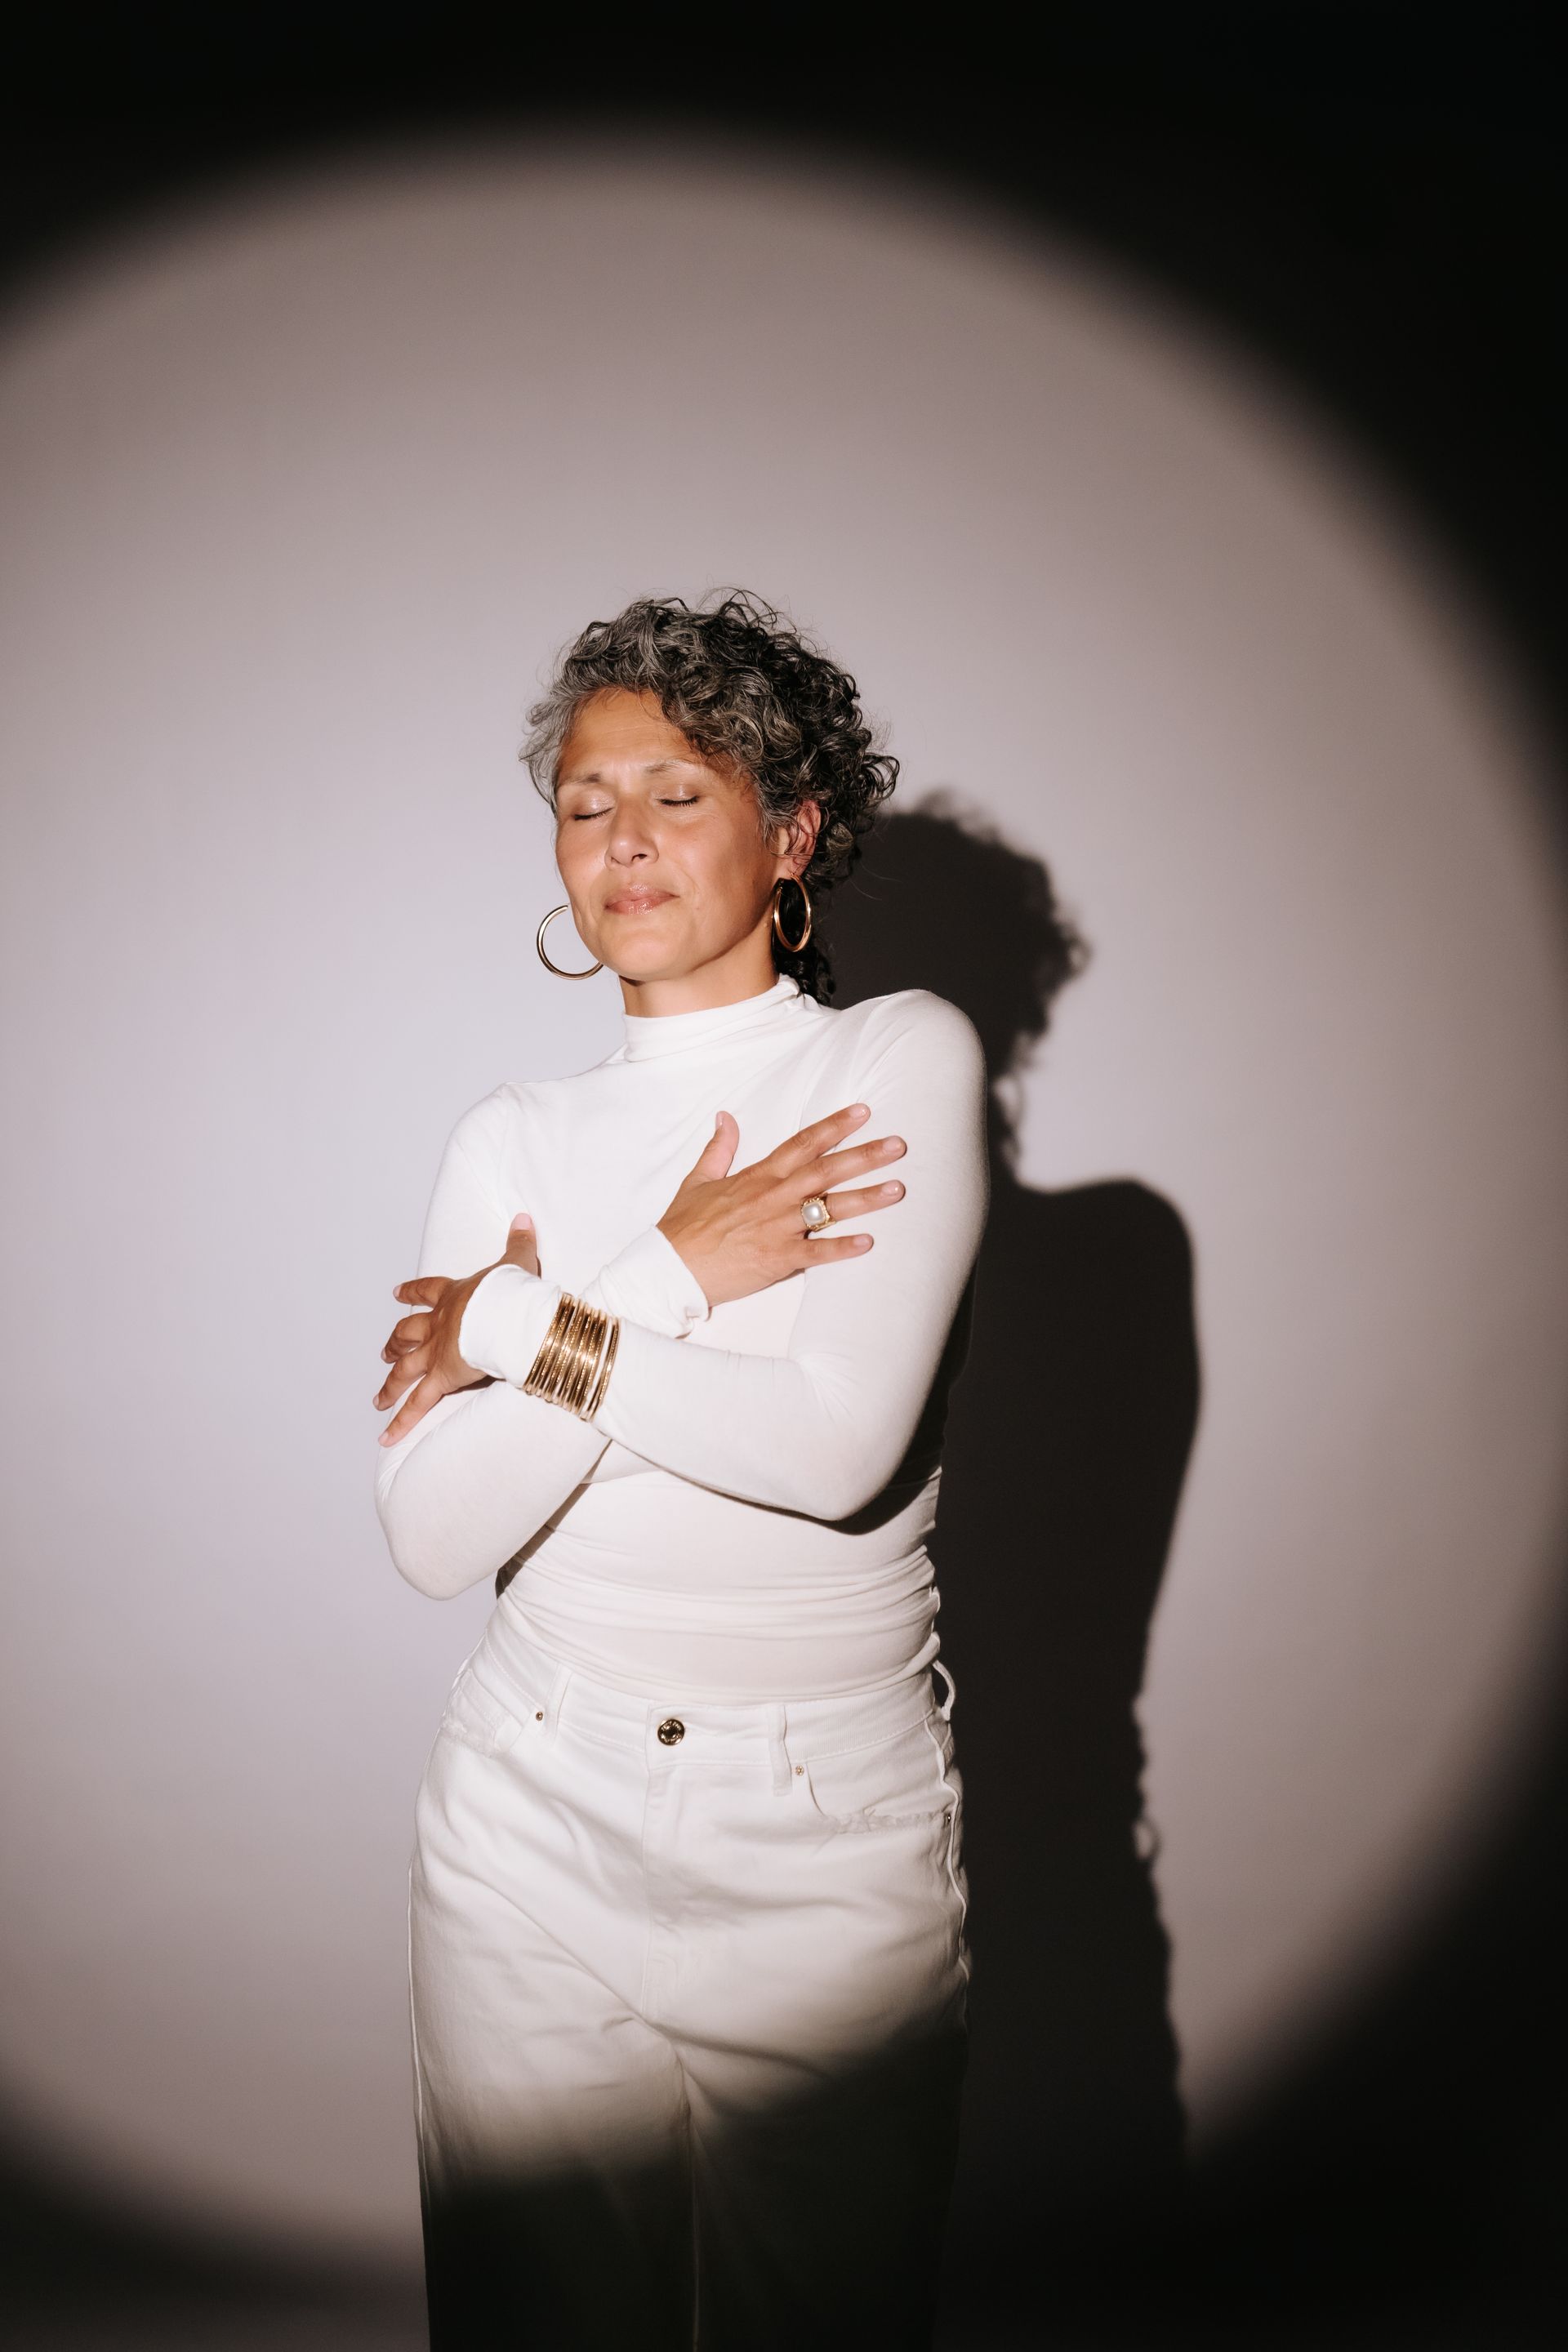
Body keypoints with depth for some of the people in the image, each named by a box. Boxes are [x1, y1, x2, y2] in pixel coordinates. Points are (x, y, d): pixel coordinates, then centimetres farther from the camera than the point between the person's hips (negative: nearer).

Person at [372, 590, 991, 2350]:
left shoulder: (904, 1059, -5)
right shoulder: (513, 1138, 3)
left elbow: (839, 1449, -19)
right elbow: (433, 1528, -8)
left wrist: (517, 1324, -11)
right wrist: (666, 1279, -15)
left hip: (833, 1850, -2)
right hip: (536, 1825, 3)